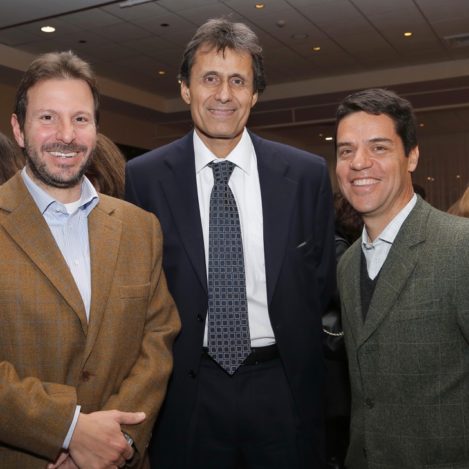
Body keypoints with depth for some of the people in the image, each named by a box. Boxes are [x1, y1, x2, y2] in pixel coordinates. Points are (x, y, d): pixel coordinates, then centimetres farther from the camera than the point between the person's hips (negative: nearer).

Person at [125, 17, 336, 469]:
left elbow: (321, 279, 5)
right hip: (187, 388, 0)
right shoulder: (143, 177, -5)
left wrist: (297, 354, 2)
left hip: (283, 385, 1)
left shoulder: (307, 173, -3)